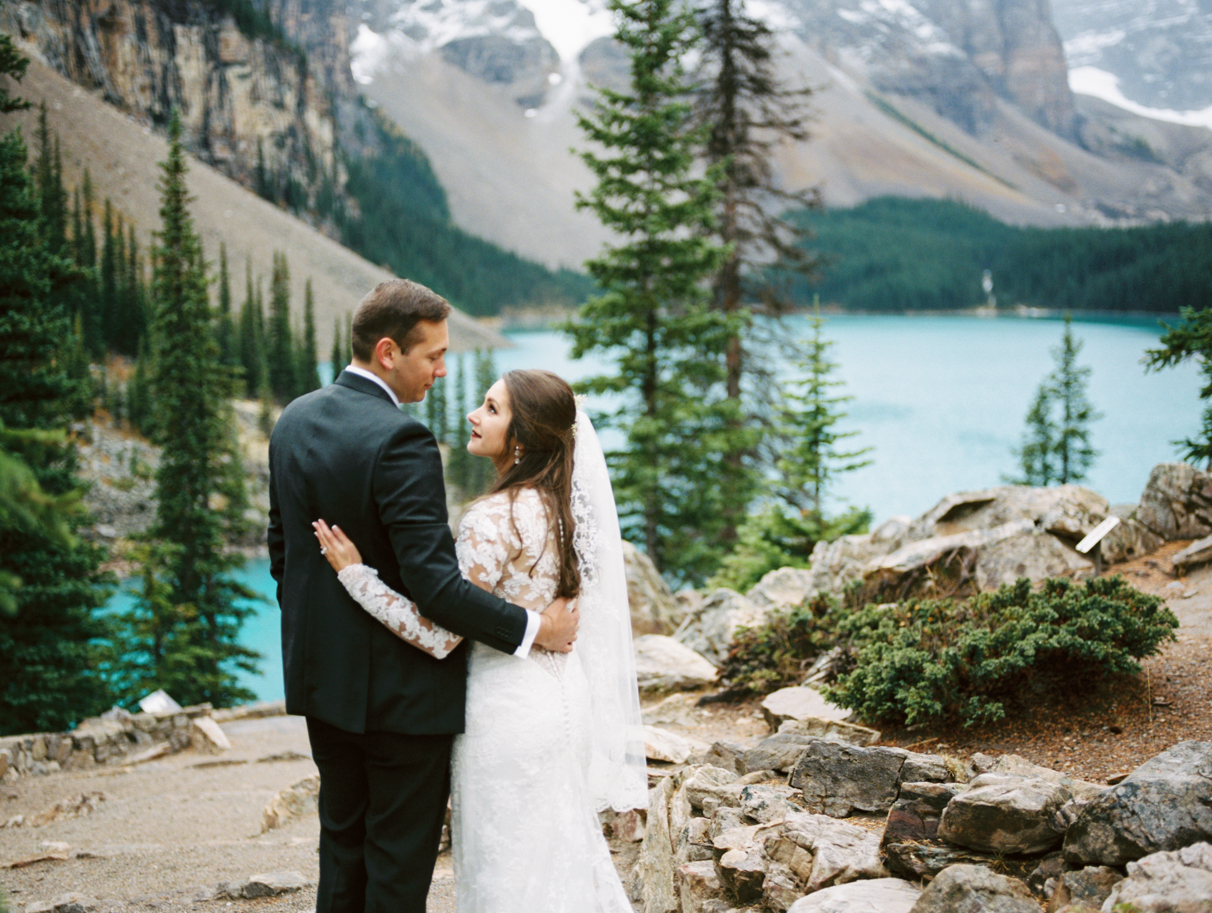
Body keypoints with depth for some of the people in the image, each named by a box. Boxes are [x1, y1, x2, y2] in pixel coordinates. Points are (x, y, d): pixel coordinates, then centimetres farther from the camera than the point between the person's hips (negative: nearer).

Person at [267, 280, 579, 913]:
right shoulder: (400, 441, -24)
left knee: (342, 843, 21)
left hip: (321, 675, 8)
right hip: (400, 690, -8)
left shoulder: (294, 420, 2)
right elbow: (435, 584, -27)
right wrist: (530, 629, -17)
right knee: (400, 860, 6)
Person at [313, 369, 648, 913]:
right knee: (562, 853, 20)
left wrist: (355, 573, -18)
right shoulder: (564, 504, 3)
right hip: (563, 700, 8)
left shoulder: (494, 520, -22)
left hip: (509, 713, -8)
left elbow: (440, 635, -22)